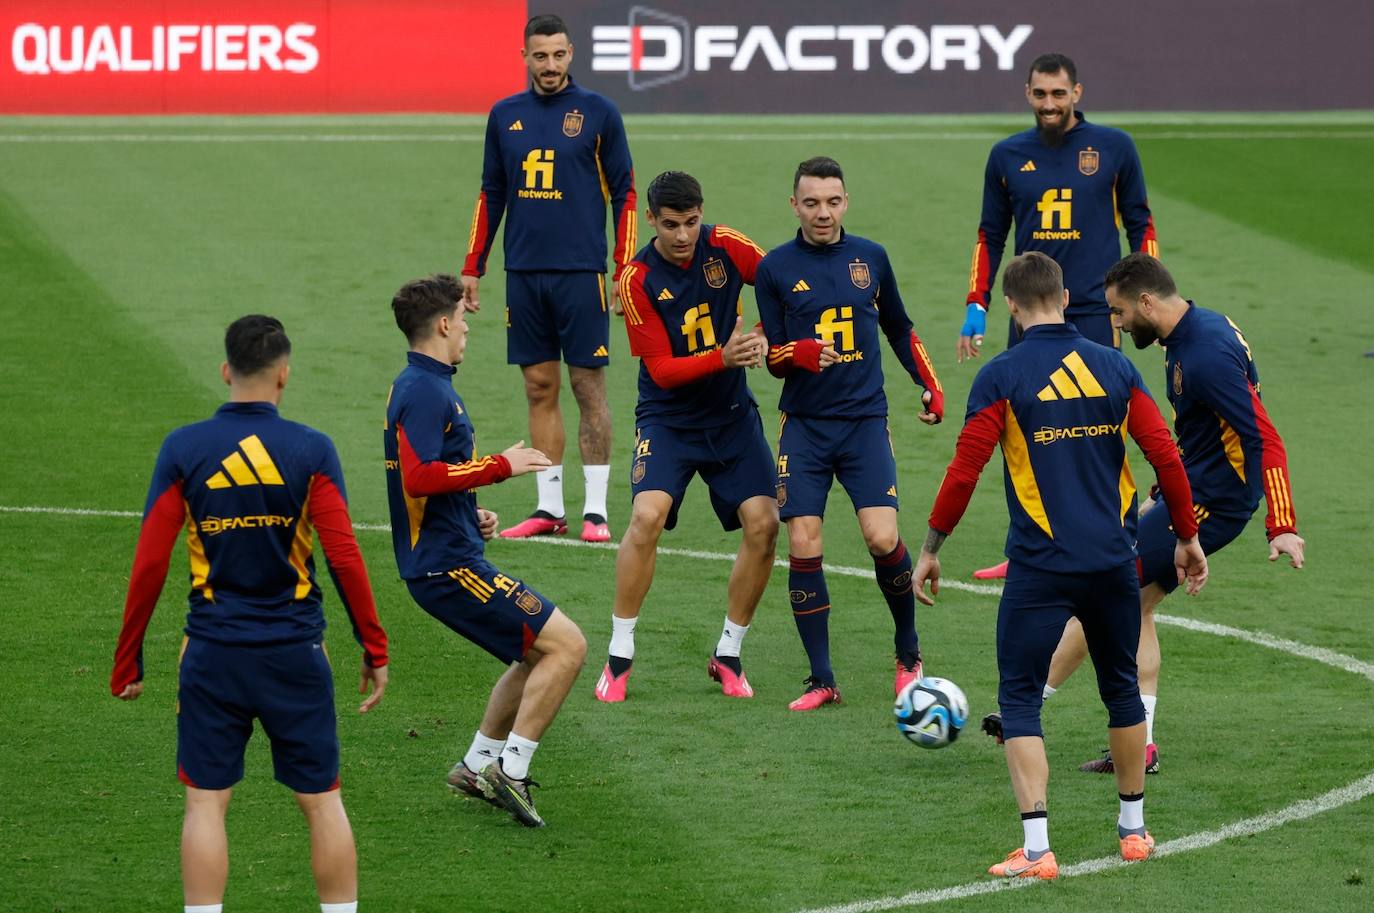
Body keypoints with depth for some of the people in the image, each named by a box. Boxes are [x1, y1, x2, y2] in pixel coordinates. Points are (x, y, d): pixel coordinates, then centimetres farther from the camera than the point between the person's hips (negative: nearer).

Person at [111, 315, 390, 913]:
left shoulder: (183, 449, -4)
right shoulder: (311, 451, -6)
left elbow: (150, 563, -5)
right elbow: (344, 557, -8)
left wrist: (127, 662, 4)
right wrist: (375, 650, 1)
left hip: (213, 655, 0)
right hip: (296, 653, 0)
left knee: (205, 802, 5)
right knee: (322, 801, 9)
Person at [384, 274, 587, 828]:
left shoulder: (425, 387, 18)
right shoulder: (424, 393, -16)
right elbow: (419, 476, -28)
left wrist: (473, 518, 16)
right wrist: (500, 466, -21)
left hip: (443, 559, 11)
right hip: (447, 566, -11)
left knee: (537, 654, 21)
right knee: (566, 644, -12)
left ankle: (477, 765, 25)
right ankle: (510, 768, -10)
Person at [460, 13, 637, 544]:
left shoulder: (597, 113, -1)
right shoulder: (505, 116, 9)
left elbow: (624, 192, 1)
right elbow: (491, 195, 16)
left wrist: (625, 269, -5)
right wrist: (472, 269, 12)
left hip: (581, 272, -3)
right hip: (523, 275, 3)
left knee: (588, 386, -3)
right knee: (539, 388, 5)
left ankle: (595, 510, 0)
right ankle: (548, 507, 10)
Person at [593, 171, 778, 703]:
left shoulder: (725, 246, -8)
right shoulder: (638, 280, -14)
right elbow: (662, 370, -15)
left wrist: (765, 339, -16)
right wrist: (722, 358, -30)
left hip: (731, 414, 3)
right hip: (668, 417, -3)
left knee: (763, 523, -10)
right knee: (647, 516, -24)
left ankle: (728, 656, 8)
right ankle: (619, 658, -10)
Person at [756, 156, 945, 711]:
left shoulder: (870, 258, 6)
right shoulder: (776, 268, 0)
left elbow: (900, 330, 21)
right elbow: (772, 355, 2)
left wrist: (930, 387, 14)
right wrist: (799, 353, -19)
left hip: (865, 420, 0)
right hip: (804, 426, 0)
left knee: (883, 540, -13)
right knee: (803, 548, -8)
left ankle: (908, 652, 11)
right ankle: (821, 681, 2)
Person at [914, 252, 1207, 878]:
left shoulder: (1003, 375, -6)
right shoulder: (1114, 367, 4)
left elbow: (964, 470, -8)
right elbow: (1165, 456, 2)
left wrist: (930, 550, 3)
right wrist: (1187, 538, 15)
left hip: (1040, 567, -4)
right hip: (1114, 563, 4)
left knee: (1019, 701, 4)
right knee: (1121, 689, 21)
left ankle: (1037, 849, -7)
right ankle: (1133, 829, 30)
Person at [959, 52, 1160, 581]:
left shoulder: (1113, 148, 1)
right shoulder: (1007, 156, 8)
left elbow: (1140, 224, 8)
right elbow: (990, 237, 16)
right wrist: (976, 306, 8)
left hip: (1095, 315, -3)